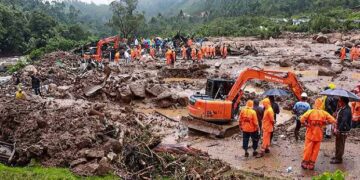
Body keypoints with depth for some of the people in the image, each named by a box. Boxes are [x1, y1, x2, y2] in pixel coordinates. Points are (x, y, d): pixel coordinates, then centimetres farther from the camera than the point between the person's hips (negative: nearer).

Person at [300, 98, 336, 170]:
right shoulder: (324, 113, -5)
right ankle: (312, 164, 18)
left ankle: (305, 163, 19)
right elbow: (333, 120, -7)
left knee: (308, 149, 10)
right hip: (318, 134, 1)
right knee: (315, 150, 12)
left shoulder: (310, 112, -12)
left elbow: (302, 119, -21)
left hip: (310, 133, -1)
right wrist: (325, 122, 2)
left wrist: (307, 125, -6)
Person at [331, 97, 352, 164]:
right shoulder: (342, 108, 5)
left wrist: (338, 130, -27)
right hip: (339, 129, 9)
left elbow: (344, 122, -30)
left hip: (343, 131, -9)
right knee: (337, 144, 21)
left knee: (340, 145, 3)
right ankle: (337, 156, 36)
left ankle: (338, 159, 16)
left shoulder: (346, 110, -25)